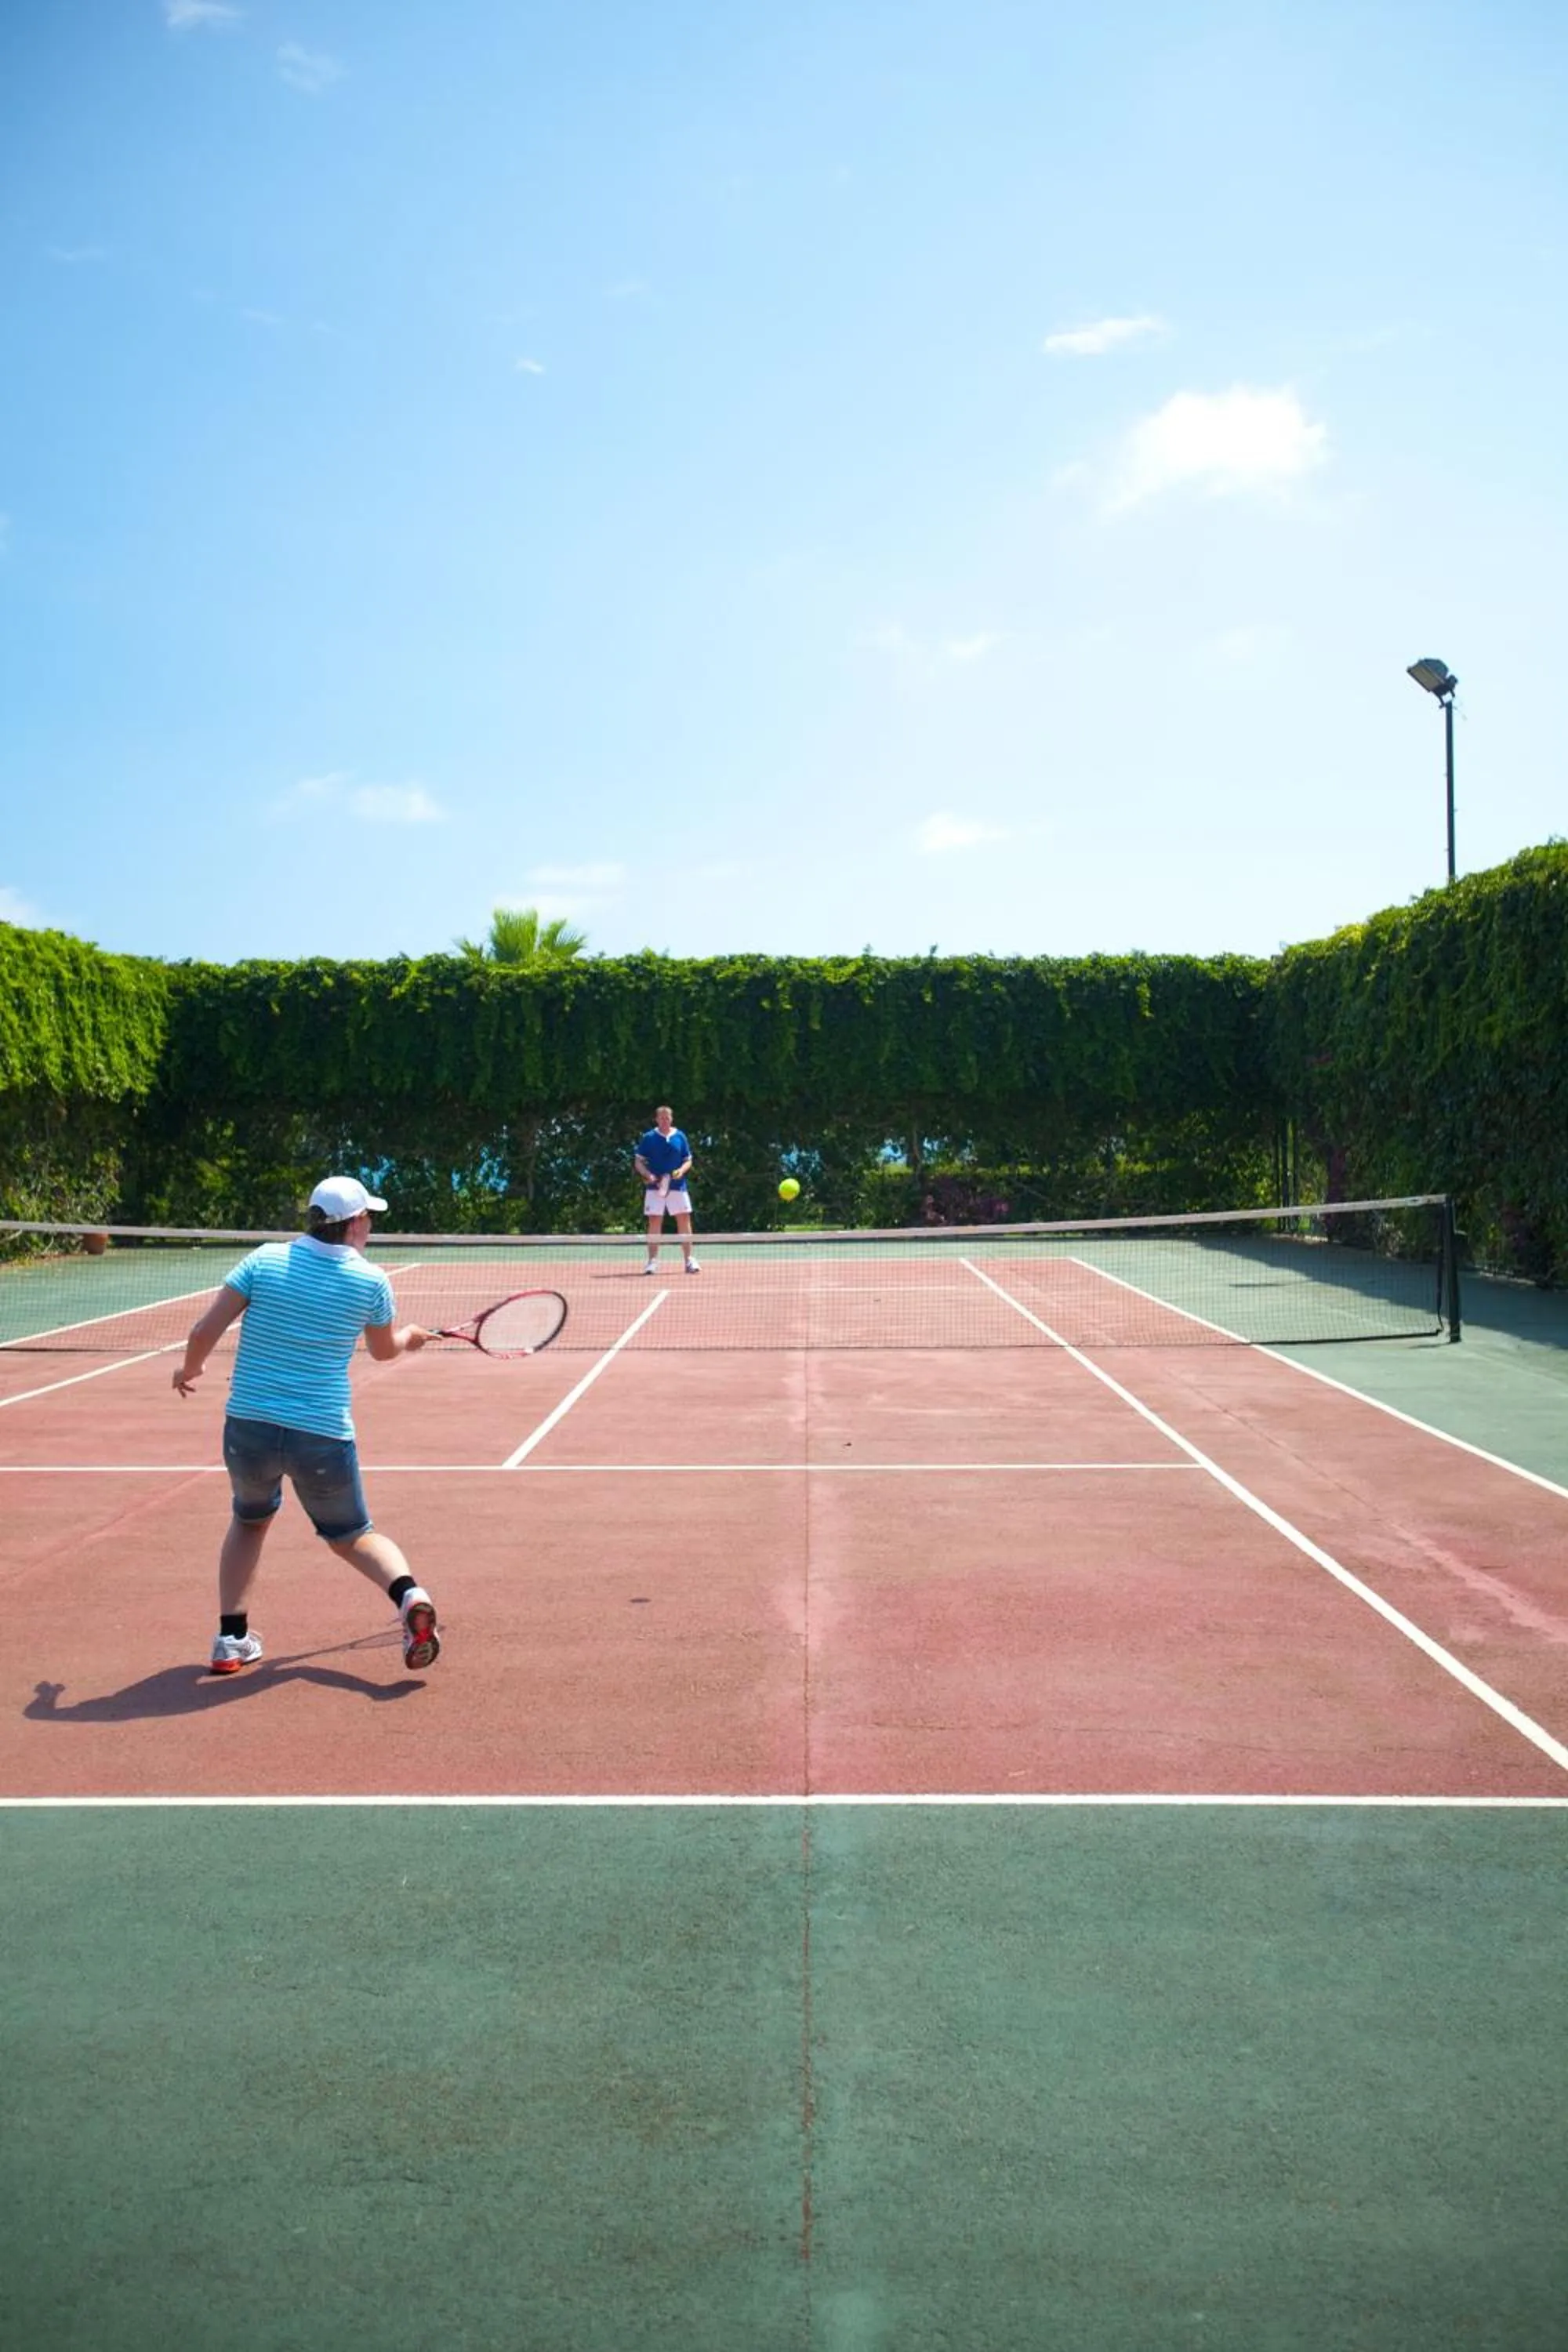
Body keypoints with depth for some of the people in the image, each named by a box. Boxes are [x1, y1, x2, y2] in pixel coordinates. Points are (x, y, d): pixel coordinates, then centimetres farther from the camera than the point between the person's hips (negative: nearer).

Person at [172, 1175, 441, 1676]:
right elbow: (385, 1350, 14)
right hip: (324, 1437, -1)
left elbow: (205, 1331, -6)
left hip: (248, 1428, 1)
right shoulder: (371, 1281, -3)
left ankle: (231, 1639, 22)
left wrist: (190, 1370, 15)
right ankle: (408, 1594, -10)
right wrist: (410, 1335, 37)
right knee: (352, 1536, 18)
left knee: (250, 1521, 29)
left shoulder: (265, 1259, -3)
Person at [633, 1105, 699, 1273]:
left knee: (684, 1221, -2)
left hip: (678, 1185, 1)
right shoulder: (648, 1138, 2)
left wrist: (682, 1171, -10)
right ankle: (652, 1261, 5)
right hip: (655, 1187, -1)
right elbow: (638, 1162, 4)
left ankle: (689, 1260, 4)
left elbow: (688, 1160, 11)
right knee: (654, 1222, -1)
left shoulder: (680, 1137, 7)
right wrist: (648, 1175, -14)